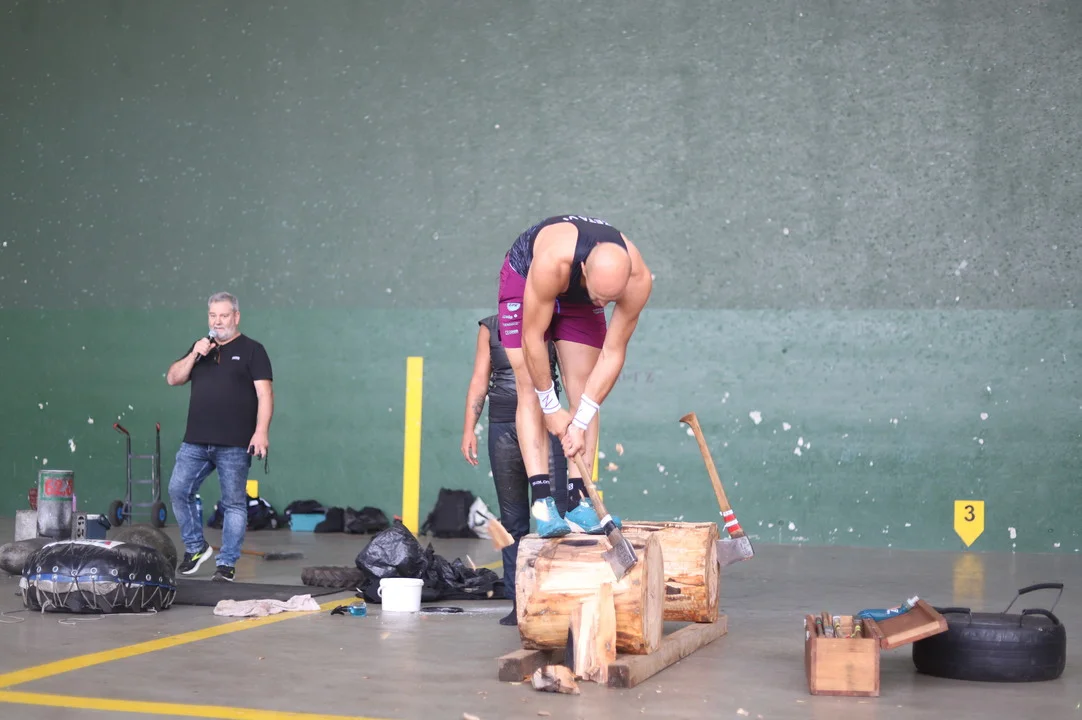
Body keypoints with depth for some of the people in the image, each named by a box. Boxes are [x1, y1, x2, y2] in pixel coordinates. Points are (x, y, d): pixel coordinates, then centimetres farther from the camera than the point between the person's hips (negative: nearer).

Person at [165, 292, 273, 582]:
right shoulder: (200, 348, 17)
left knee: (234, 503, 0)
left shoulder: (251, 350, 2)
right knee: (178, 491, -1)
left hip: (234, 445, -5)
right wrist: (194, 355, -4)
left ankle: (227, 564, 6)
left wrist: (261, 431, -18)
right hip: (196, 442, 5)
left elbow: (264, 393, -7)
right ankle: (195, 547, 17)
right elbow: (173, 378, 11)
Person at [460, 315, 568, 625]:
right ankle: (518, 602, 7)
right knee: (513, 521, 4)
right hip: (503, 429, 2)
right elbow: (479, 381, 10)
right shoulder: (490, 328, 12)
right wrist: (468, 429, 3)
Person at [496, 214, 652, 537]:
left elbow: (613, 353, -25)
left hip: (577, 298, 3)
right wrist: (551, 407, -24)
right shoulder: (552, 261, -45)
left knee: (584, 391, -8)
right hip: (524, 278, -3)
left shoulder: (638, 279, -34)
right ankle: (542, 501, -21)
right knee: (530, 389, -14)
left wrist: (580, 422, -26)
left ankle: (578, 501, -10)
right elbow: (532, 338, -33)